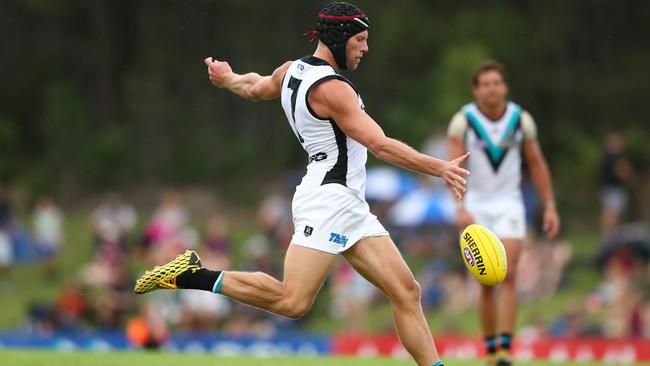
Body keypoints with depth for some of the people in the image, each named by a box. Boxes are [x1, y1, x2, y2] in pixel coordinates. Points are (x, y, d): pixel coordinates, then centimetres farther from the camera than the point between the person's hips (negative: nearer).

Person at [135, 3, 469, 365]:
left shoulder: (292, 71, 13)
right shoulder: (331, 88, -14)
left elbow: (255, 88, 34)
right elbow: (381, 145, -19)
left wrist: (228, 79, 56)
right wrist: (439, 167, -21)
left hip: (351, 207, 10)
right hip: (329, 198, -10)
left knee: (406, 292, 2)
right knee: (292, 302, -16)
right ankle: (194, 274, -7)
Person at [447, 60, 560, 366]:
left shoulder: (521, 120, -2)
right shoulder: (463, 121, -9)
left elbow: (537, 163, 9)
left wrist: (550, 207, 6)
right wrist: (461, 208, -31)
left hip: (509, 205, 0)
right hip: (476, 206, 0)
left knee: (508, 275, -16)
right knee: (487, 283, 1)